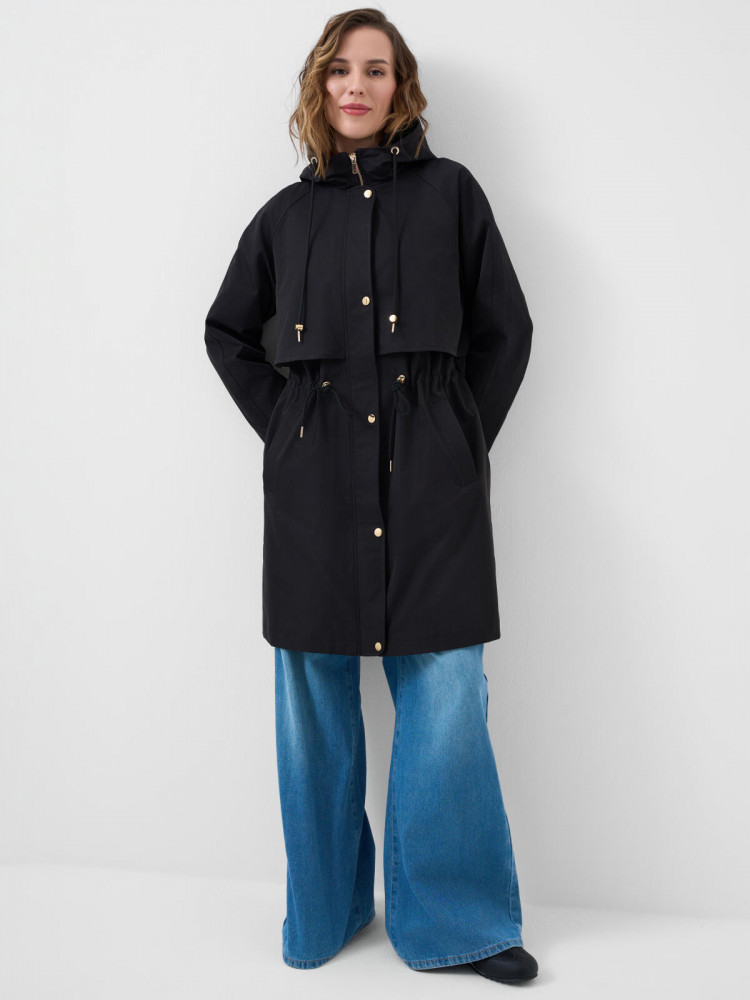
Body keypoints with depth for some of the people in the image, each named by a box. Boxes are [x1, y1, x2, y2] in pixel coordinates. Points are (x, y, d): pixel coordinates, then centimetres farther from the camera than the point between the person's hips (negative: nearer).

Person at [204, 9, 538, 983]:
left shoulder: (449, 191, 8)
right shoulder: (287, 214, 12)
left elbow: (505, 327, 9)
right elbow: (228, 331, 21)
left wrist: (465, 436, 2)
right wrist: (281, 422, 9)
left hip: (430, 474, -1)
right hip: (316, 479, 2)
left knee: (444, 689, -3)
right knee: (314, 693, 6)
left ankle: (456, 916, 16)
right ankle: (325, 907, 25)